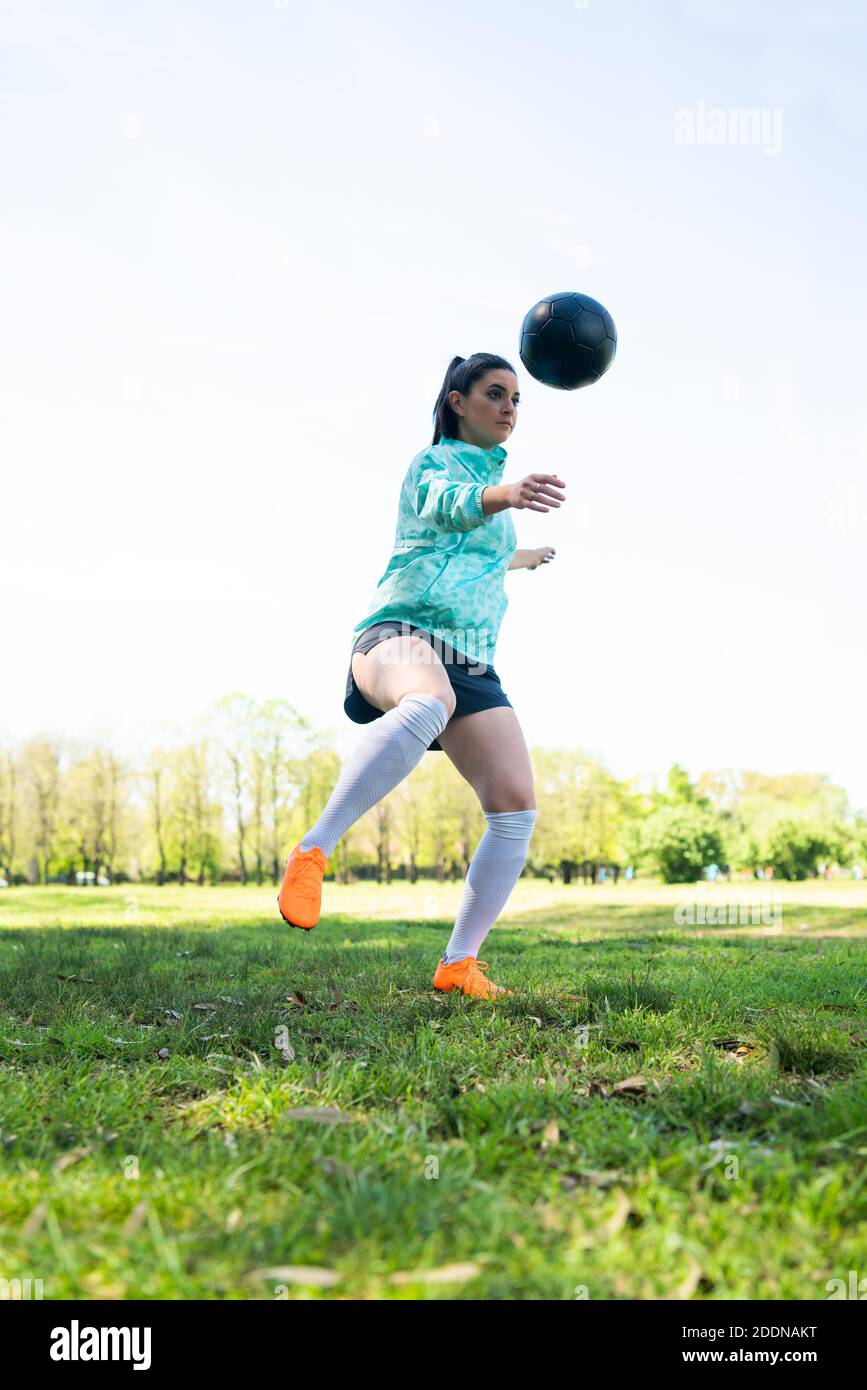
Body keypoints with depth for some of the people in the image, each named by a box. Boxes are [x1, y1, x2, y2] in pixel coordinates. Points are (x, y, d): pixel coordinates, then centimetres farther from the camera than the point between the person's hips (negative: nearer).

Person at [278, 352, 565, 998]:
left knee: (517, 806, -10)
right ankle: (313, 851, -42)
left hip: (472, 666, 8)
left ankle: (459, 963, 0)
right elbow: (446, 507, -24)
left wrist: (519, 558, 65)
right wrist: (503, 496, -47)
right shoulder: (433, 463, 3)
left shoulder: (491, 474, 27)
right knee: (428, 702, -44)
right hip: (401, 633, -7)